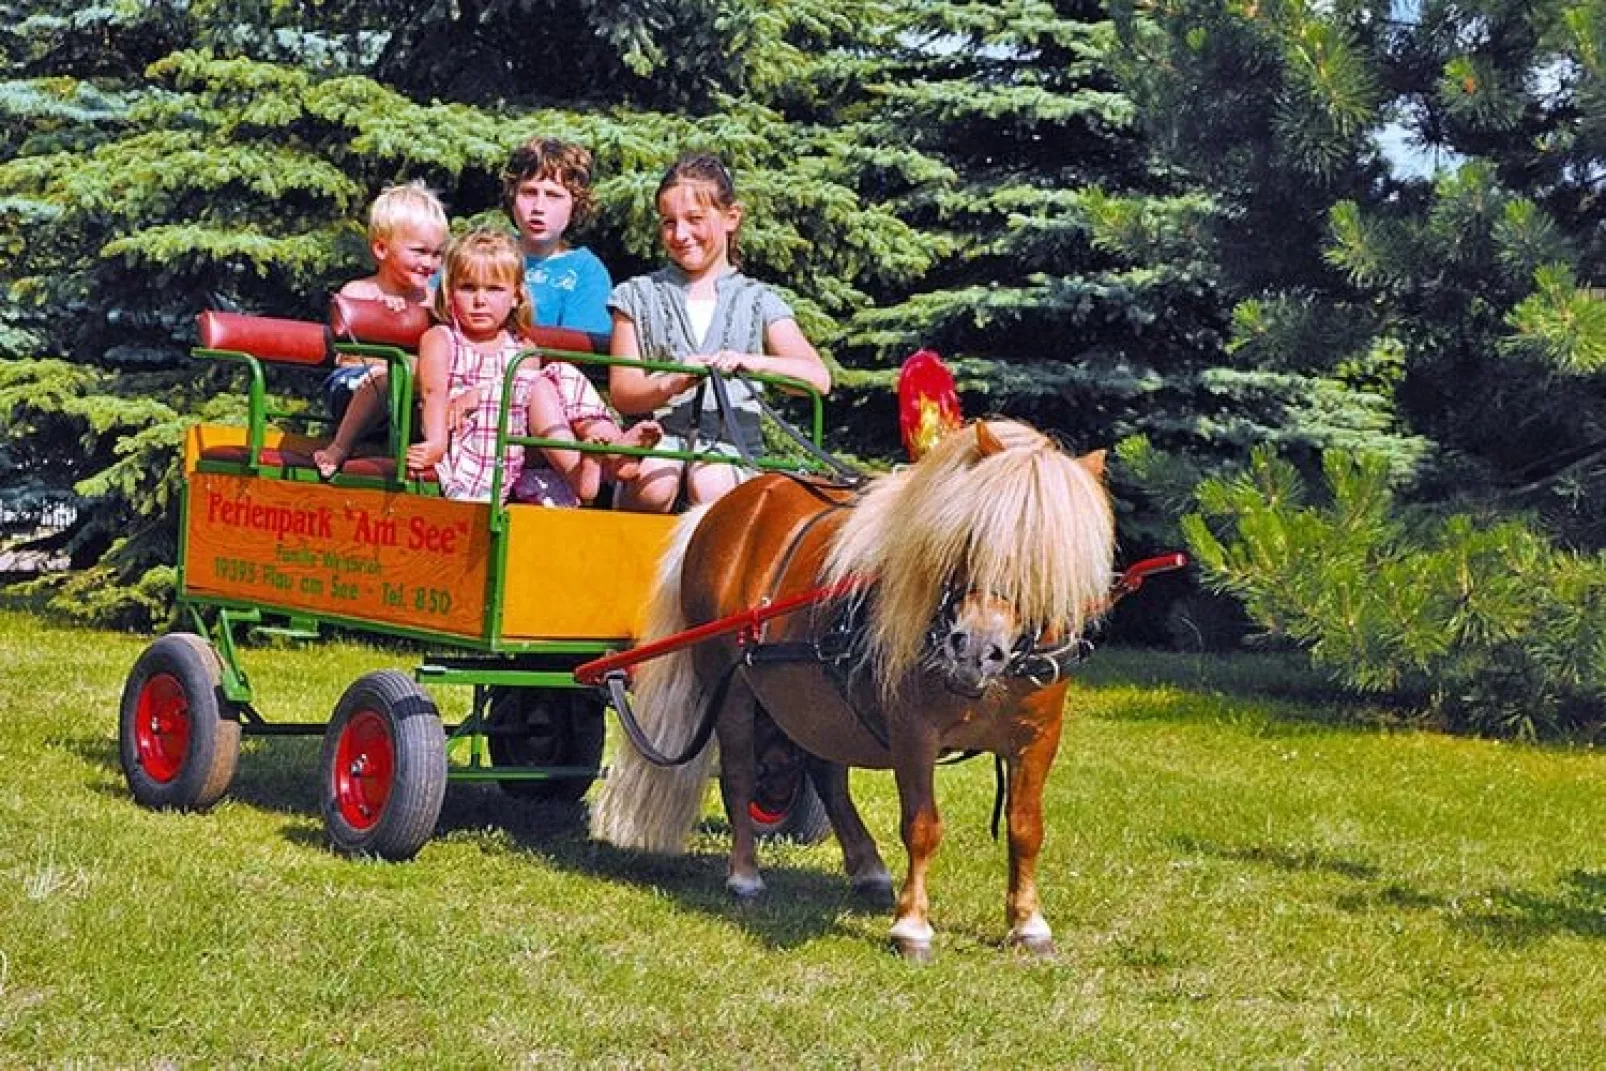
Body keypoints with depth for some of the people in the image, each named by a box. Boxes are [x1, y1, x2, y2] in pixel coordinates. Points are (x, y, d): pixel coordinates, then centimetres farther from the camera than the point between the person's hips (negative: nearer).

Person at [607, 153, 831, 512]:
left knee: (711, 486, -36)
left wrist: (749, 361, -20)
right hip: (656, 434, 1)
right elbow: (622, 394, 4)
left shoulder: (757, 301, 13)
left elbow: (818, 379, -2)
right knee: (656, 484, -33)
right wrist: (673, 383, -18)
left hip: (729, 443, -1)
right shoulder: (638, 296, 14)